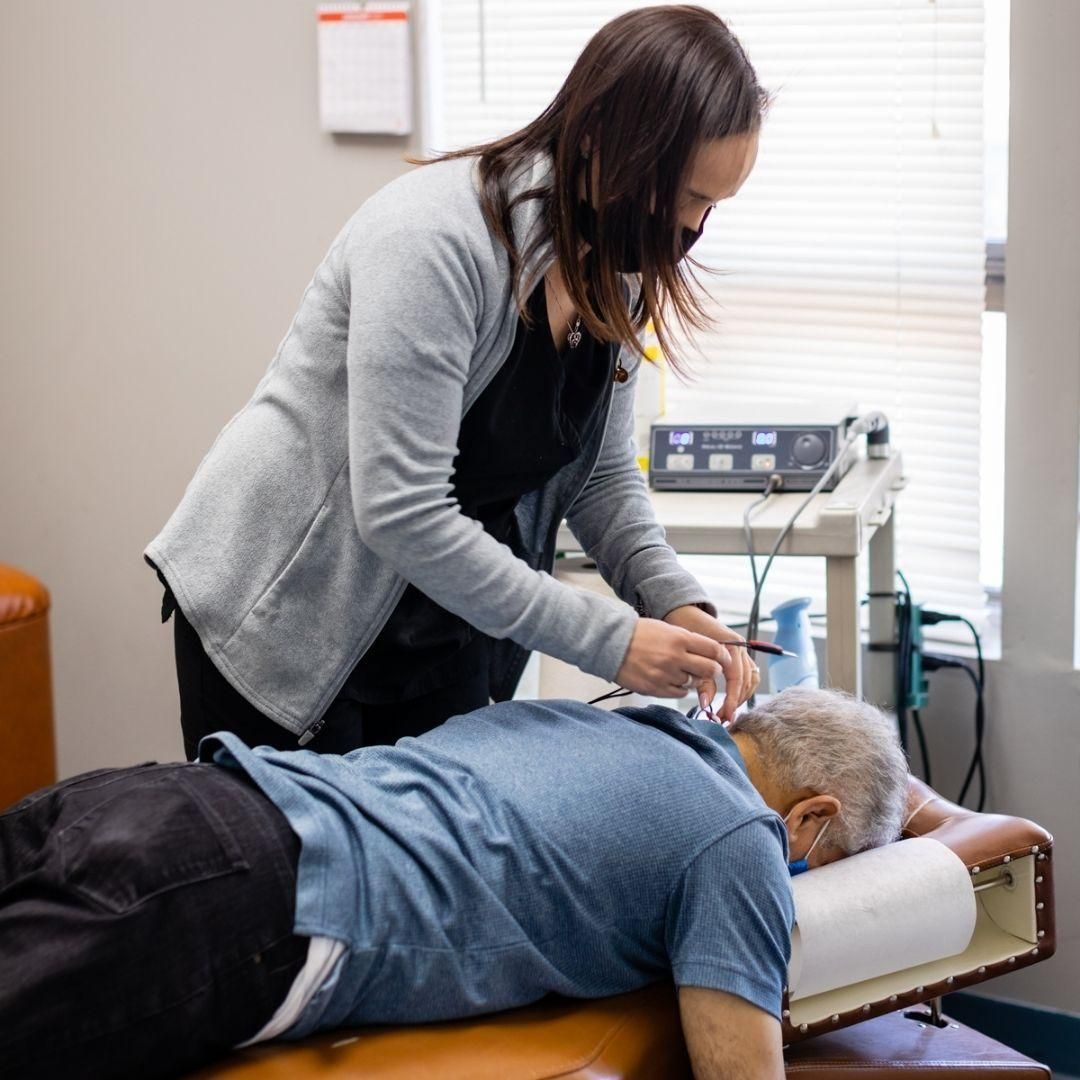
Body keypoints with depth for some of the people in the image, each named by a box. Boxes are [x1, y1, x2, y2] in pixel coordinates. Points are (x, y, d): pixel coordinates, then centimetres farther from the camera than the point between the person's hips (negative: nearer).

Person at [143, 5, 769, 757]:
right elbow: (401, 514, -31)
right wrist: (607, 640, -28)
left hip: (446, 634, 7)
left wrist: (679, 603, -13)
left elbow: (604, 474, 5)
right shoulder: (433, 238, -28)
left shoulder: (619, 268, -4)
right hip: (282, 611, -6)